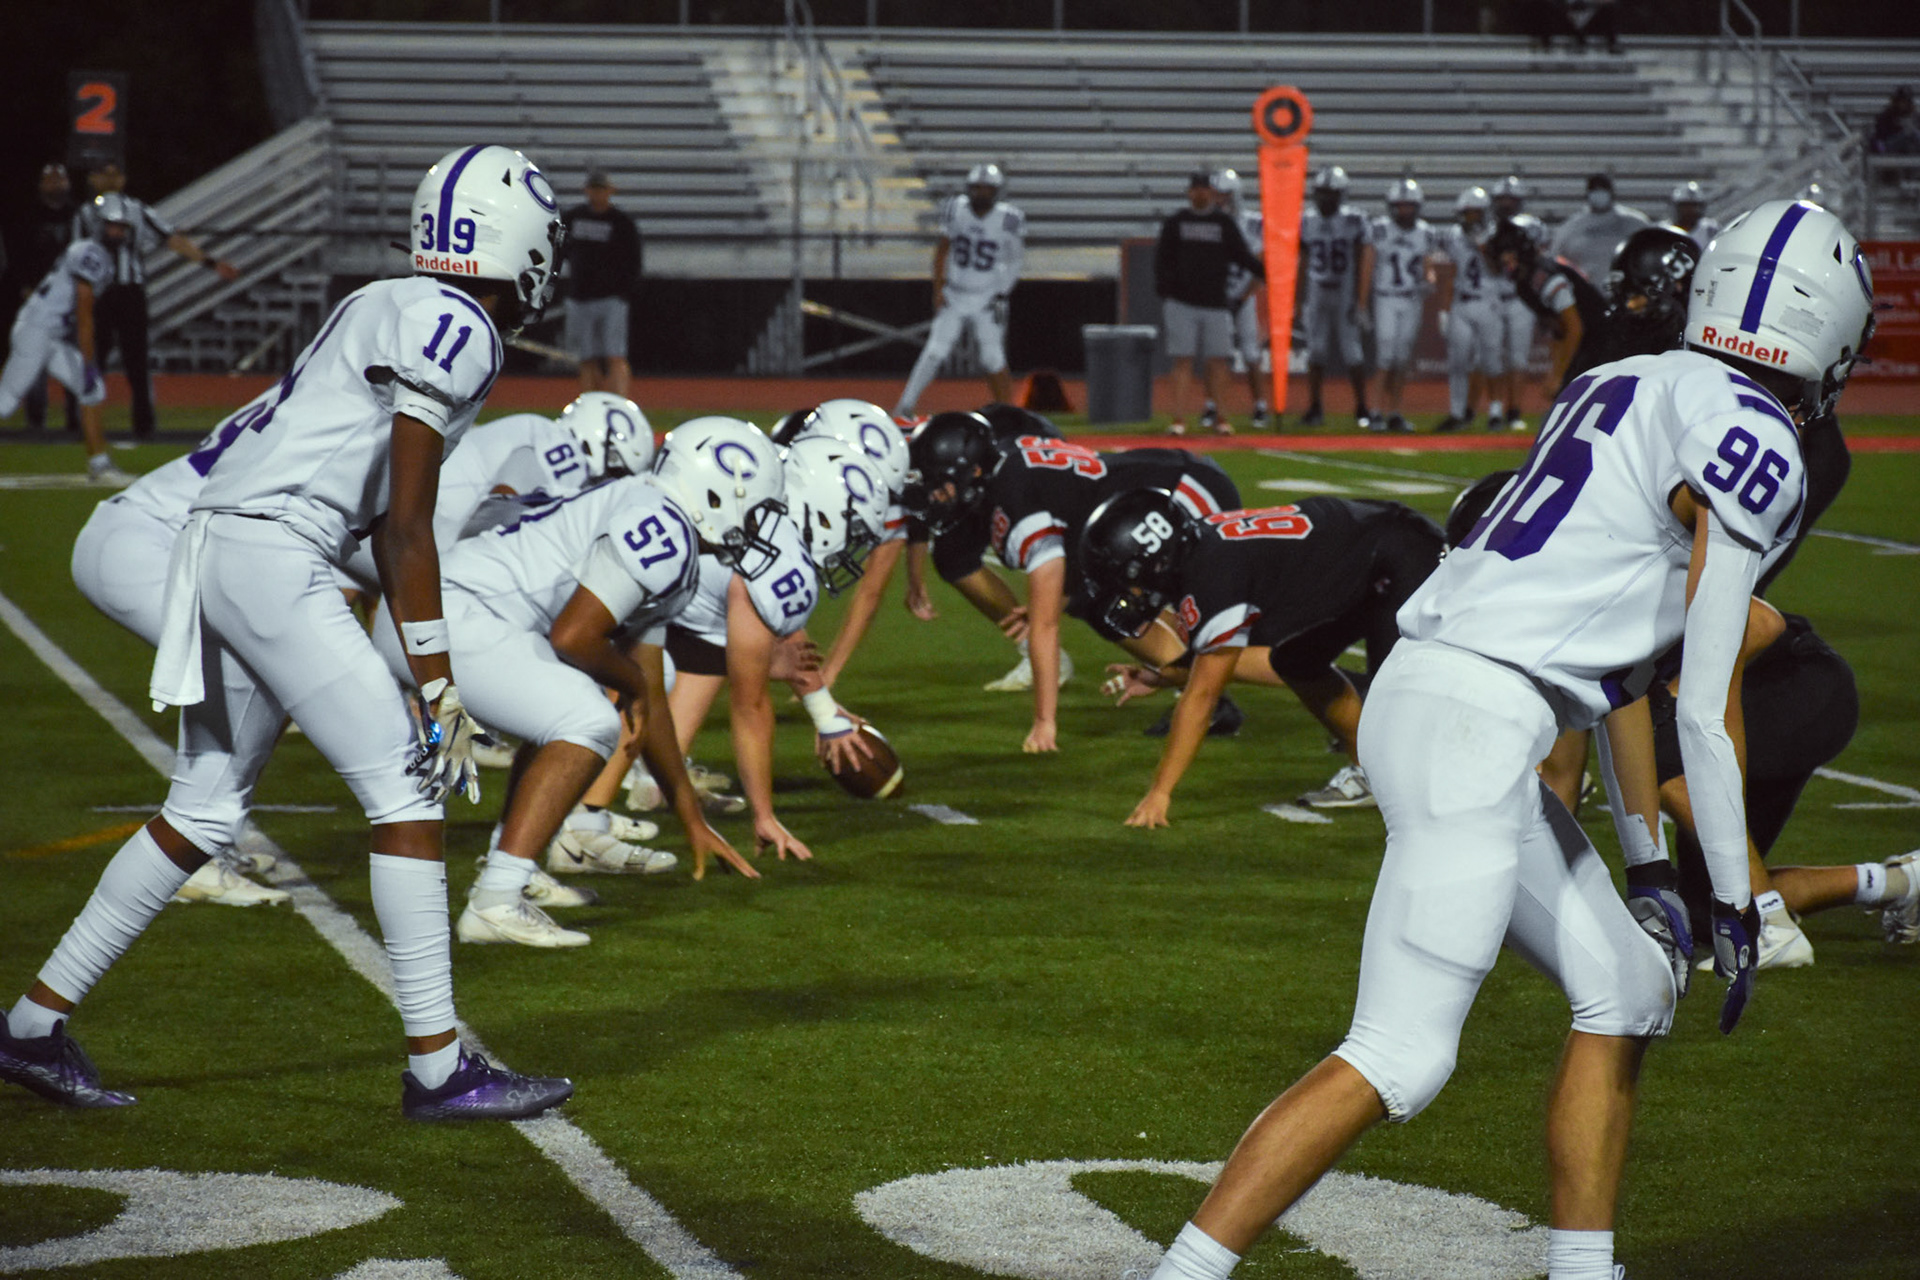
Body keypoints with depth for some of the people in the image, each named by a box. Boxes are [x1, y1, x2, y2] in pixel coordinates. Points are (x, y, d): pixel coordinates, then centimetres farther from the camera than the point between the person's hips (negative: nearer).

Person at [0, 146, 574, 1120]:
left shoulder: (394, 311, 21)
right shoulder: (454, 328, -9)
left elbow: (387, 523, 24)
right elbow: (408, 531, -11)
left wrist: (433, 675, 25)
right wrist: (438, 687, -8)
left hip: (221, 552, 10)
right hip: (274, 555, -10)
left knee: (205, 810, 16)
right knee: (405, 791, -5)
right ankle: (437, 1068, -1)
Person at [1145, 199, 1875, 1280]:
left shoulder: (1626, 389, 20)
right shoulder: (1754, 446, -8)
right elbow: (1708, 709, -8)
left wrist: (1644, 862, 28)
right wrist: (1735, 905, 2)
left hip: (1426, 695, 10)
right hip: (1474, 731, -10)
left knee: (1630, 989, 18)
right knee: (1400, 1062, -11)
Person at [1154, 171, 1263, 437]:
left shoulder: (1225, 223, 9)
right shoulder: (1175, 223, 6)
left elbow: (1243, 257, 10)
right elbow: (1162, 262, 6)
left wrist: (1268, 275, -4)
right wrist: (1163, 295, -3)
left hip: (1215, 304, 1)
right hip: (1182, 304, -1)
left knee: (1217, 363, 1)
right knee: (1183, 362, -4)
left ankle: (1220, 418, 10)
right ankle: (1178, 419, -5)